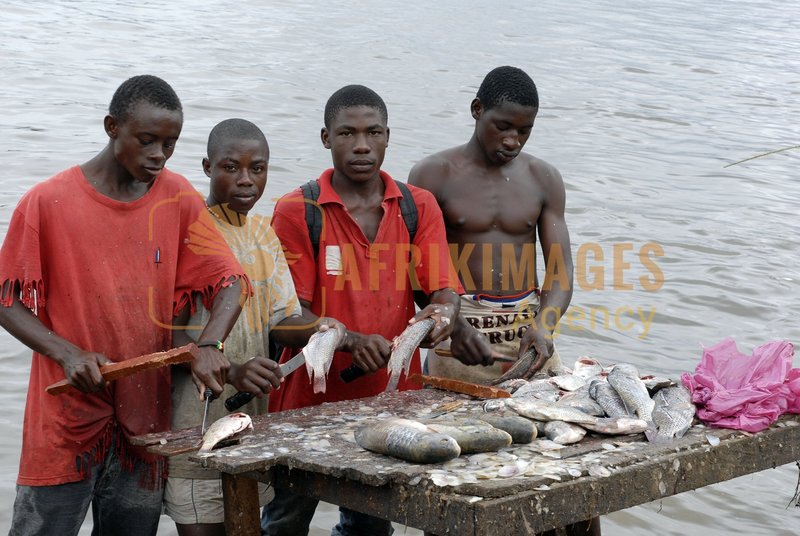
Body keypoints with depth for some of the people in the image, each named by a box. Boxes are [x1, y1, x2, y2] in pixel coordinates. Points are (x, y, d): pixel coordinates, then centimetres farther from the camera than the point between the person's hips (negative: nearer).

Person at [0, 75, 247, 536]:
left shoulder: (178, 199, 3)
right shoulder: (48, 202, -6)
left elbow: (230, 281, 2)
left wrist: (209, 346, -17)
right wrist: (67, 353, -17)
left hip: (145, 416, 3)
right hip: (66, 416, -3)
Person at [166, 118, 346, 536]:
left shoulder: (262, 232, 12)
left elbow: (281, 319, 8)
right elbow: (170, 333, -15)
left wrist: (321, 329, -14)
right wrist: (231, 370, -30)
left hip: (252, 414, 7)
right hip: (196, 417, -7)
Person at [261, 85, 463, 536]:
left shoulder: (419, 207, 4)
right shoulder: (296, 211, -5)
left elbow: (446, 292, -1)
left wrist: (442, 313, -25)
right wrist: (351, 341, -25)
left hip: (391, 397, 3)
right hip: (309, 401, -3)